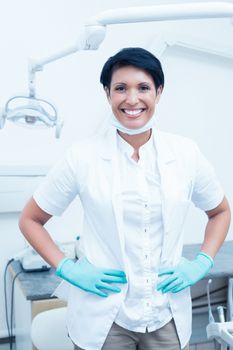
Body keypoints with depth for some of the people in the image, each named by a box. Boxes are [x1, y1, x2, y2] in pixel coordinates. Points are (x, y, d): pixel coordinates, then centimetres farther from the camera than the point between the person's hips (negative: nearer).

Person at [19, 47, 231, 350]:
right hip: (102, 317, -1)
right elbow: (30, 220, 1)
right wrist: (67, 269, -9)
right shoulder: (83, 156, -10)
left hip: (168, 317, 2)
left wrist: (202, 263, -1)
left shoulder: (185, 153, -4)